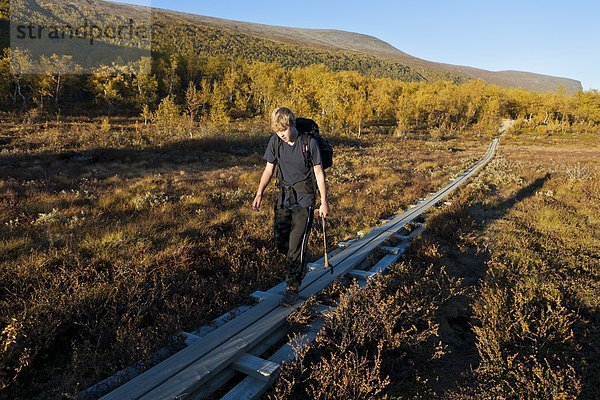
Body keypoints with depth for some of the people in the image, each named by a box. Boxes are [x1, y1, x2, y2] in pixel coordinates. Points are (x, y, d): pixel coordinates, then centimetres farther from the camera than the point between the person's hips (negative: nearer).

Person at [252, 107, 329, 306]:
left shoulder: (309, 143, -13)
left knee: (296, 243, -6)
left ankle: (293, 288, 9)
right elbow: (269, 169, 7)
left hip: (304, 198, -5)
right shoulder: (275, 141, -2)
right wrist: (259, 193, -2)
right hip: (284, 195, 5)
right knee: (280, 241, 7)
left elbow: (318, 173, -7)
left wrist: (324, 202, -6)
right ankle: (300, 266, 37)